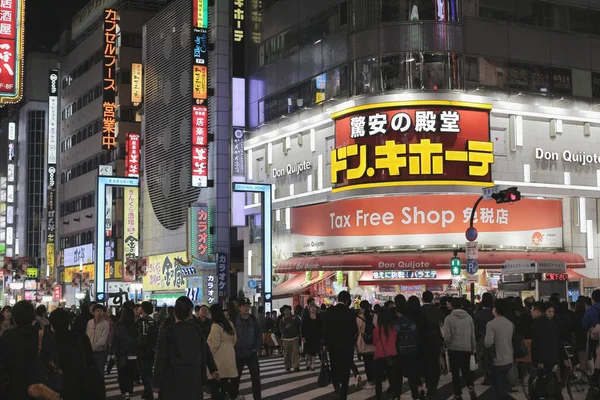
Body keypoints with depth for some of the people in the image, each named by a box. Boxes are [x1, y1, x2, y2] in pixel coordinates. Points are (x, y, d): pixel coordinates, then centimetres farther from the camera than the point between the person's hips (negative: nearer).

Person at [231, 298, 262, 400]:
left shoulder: (253, 320, 2)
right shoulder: (234, 320, -7)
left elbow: (259, 336, 6)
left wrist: (256, 349, -3)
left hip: (251, 354, 1)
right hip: (238, 355, -1)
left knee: (256, 378, -3)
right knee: (235, 378, 11)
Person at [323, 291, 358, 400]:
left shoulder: (330, 311, -8)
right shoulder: (350, 313, -11)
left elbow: (326, 328, -8)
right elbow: (354, 330, -9)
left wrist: (325, 343, 1)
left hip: (333, 345, 1)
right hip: (347, 346, -1)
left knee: (334, 368, 17)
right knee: (345, 371, 8)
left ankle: (336, 384, -7)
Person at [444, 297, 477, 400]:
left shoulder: (449, 318, -12)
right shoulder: (468, 317, 0)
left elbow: (447, 336, -13)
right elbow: (473, 334, 3)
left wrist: (448, 345, 7)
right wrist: (473, 348, 14)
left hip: (454, 349, -3)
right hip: (467, 348, 3)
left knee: (455, 372, 9)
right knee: (466, 370, 17)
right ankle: (471, 387, -7)